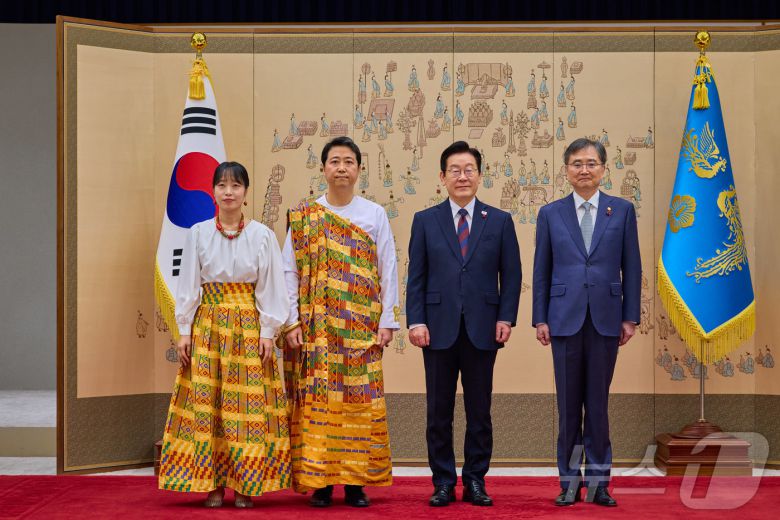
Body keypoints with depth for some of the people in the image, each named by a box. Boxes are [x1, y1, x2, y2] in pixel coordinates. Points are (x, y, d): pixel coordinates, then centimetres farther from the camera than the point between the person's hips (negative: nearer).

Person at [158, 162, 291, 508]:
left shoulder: (262, 235, 0)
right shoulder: (198, 234, 4)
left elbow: (270, 287, 1)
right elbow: (188, 285, 5)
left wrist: (267, 331, -4)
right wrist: (184, 330, 1)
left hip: (248, 325, -1)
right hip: (208, 324, 1)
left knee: (248, 403, -2)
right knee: (206, 402, 0)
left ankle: (245, 485, 5)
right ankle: (213, 483, 7)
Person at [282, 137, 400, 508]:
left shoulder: (375, 215, 7)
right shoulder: (303, 217, 5)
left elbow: (388, 271, 5)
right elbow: (289, 271, 3)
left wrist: (387, 321, -2)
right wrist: (291, 322, -4)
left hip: (361, 328, 0)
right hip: (315, 328, 0)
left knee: (359, 401, -1)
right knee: (316, 401, -1)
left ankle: (355, 481, 7)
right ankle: (319, 482, 5)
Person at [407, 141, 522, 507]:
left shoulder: (500, 221, 7)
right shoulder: (425, 221, 7)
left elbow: (511, 275, 6)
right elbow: (416, 277, 4)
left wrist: (506, 318, -5)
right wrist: (416, 321, -6)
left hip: (482, 329, 0)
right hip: (439, 329, 0)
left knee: (479, 412, 4)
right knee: (439, 412, 4)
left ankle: (476, 481, 13)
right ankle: (443, 483, 12)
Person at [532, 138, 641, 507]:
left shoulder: (622, 210, 5)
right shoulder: (550, 213, 6)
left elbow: (632, 267, 4)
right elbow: (541, 270, 6)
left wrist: (630, 317, 0)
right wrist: (540, 319, 1)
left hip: (605, 319, 0)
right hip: (565, 318, 0)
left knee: (598, 402, 4)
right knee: (568, 404, 4)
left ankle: (598, 481, 12)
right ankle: (570, 481, 12)